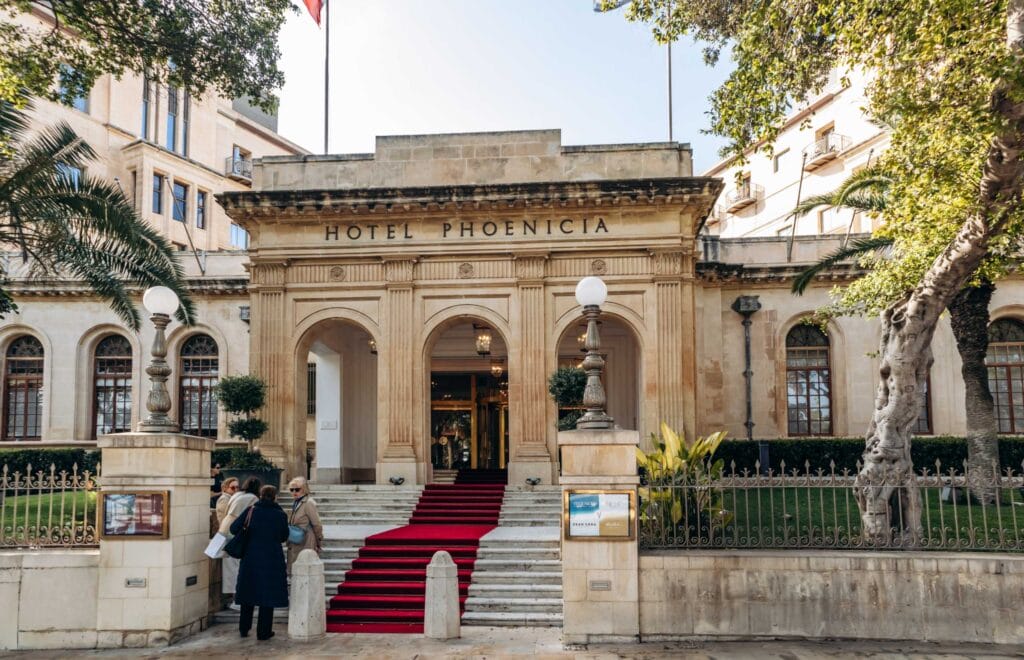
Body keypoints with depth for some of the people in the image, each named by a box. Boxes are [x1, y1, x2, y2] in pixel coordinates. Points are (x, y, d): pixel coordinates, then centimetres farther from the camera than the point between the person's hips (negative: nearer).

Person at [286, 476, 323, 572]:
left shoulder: (308, 503, -12)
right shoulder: (296, 503, 13)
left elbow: (317, 525, -11)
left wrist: (319, 543, -5)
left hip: (305, 545, -8)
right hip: (295, 545, 8)